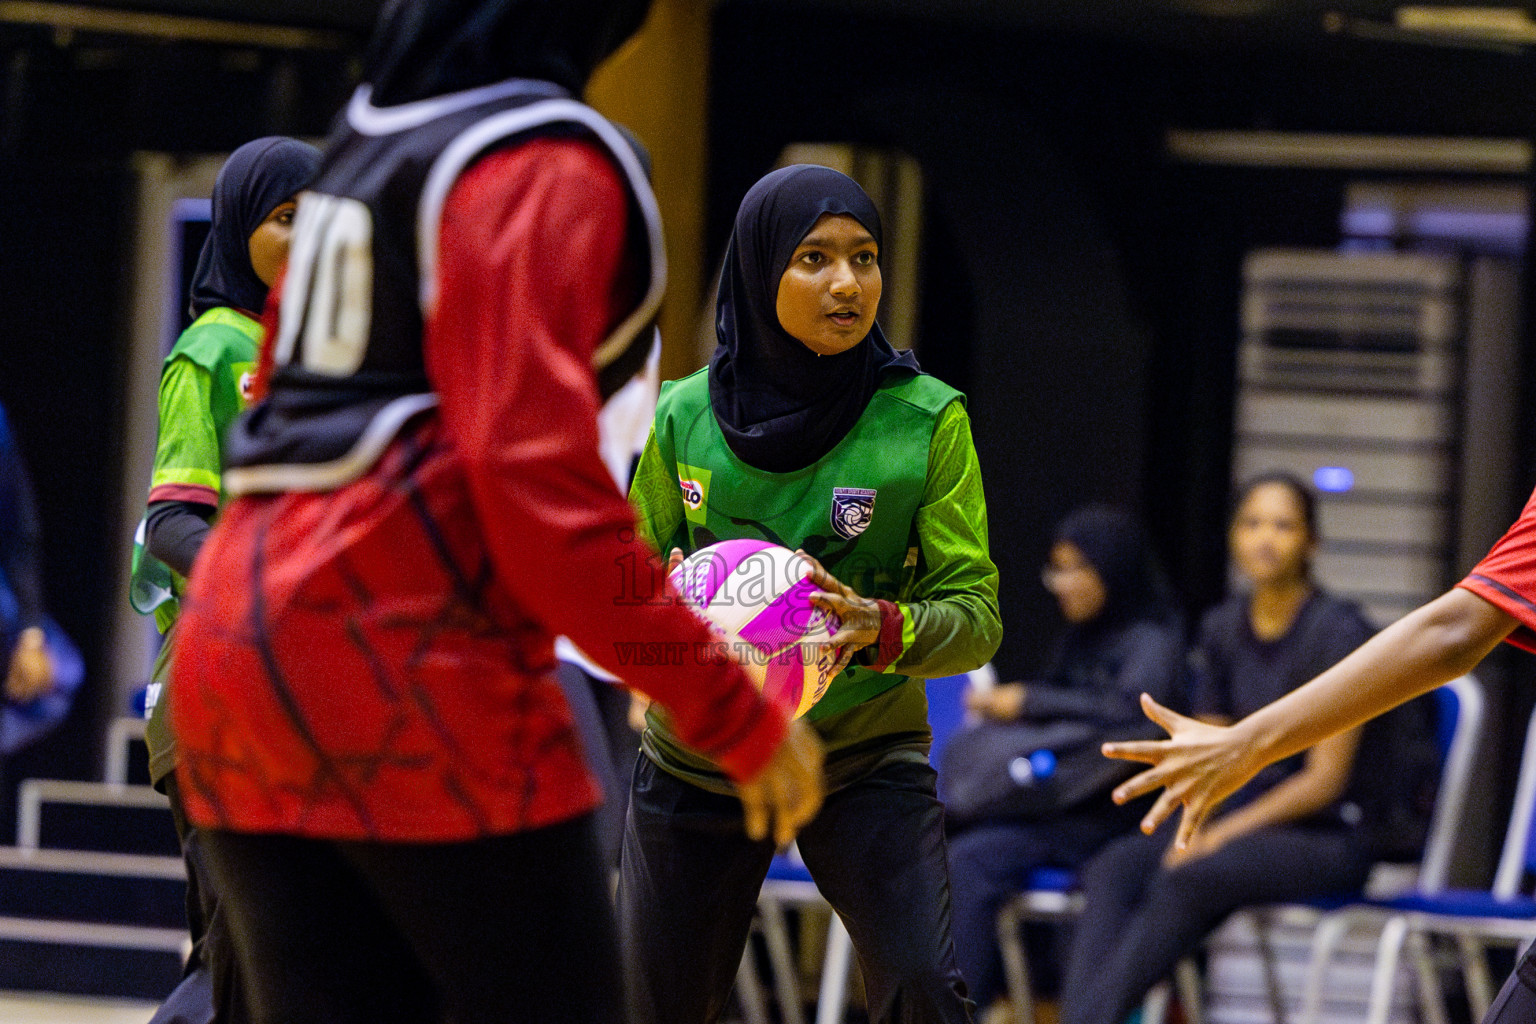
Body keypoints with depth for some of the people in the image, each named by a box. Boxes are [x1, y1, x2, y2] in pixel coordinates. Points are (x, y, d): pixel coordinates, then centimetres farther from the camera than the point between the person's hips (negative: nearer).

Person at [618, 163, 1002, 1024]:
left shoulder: (928, 419, -9)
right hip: (698, 754, 2)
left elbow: (975, 614, -9)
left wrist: (883, 629, -30)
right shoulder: (686, 416, -4)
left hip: (869, 756, -2)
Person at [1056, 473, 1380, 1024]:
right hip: (1245, 826, 6)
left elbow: (1325, 779, -13)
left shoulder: (1339, 632, -10)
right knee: (1113, 868, -24)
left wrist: (1221, 834, -18)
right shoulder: (1222, 630, 10)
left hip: (1327, 835, -6)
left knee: (1190, 878, -34)